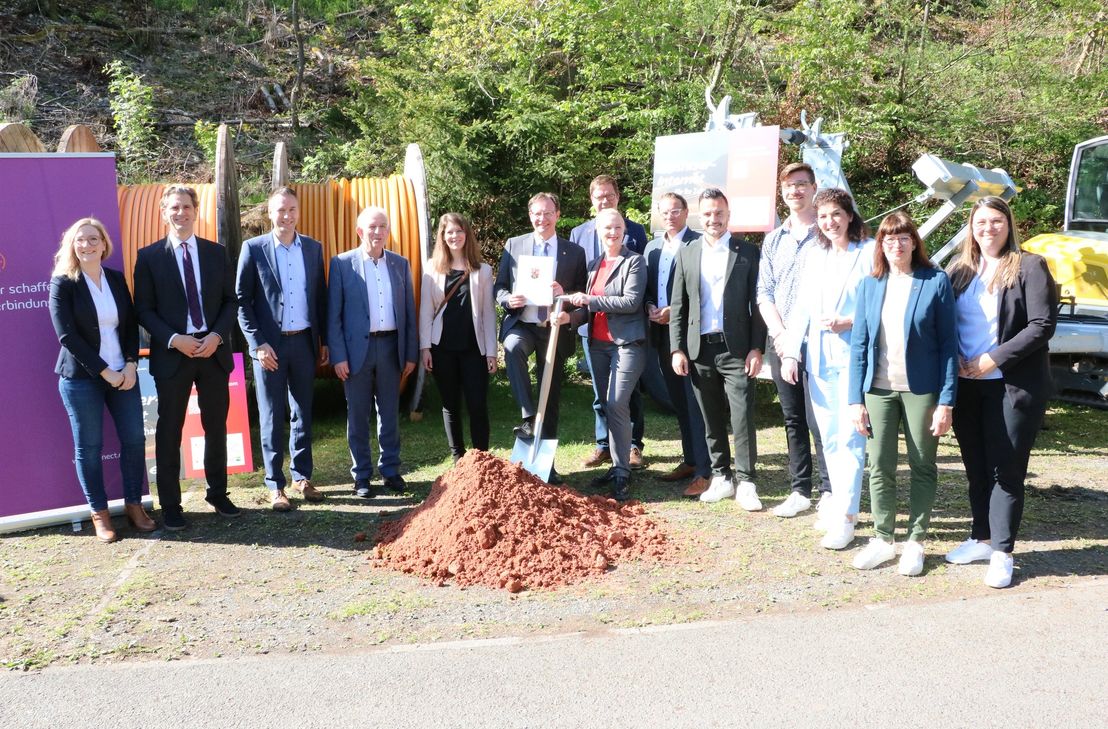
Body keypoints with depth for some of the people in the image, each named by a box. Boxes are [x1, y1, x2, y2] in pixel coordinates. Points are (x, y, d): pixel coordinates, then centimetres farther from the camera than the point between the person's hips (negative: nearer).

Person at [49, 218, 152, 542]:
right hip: (81, 378, -4)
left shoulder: (117, 279, 8)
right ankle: (99, 514, 13)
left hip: (123, 373, 4)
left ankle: (134, 505, 17)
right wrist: (104, 371, -14)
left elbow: (131, 325, 8)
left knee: (134, 439, 3)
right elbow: (67, 335, -11)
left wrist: (131, 364, -7)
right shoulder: (63, 283, -5)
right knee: (88, 446, 2)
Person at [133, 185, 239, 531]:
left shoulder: (216, 252, 7)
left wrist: (217, 335, -10)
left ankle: (218, 493, 26)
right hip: (172, 353, -2)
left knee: (216, 426, 11)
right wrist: (174, 340, -16)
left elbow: (230, 301, 6)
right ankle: (170, 505, 14)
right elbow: (144, 309, -3)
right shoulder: (149, 256, 0)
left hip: (213, 350, 2)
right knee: (170, 431, 4)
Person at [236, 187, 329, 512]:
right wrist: (258, 343, -11)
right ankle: (275, 485, 11)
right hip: (269, 344, -3)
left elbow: (321, 296, 10)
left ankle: (302, 477, 23)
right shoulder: (254, 248, -3)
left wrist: (324, 341, 7)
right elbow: (242, 299, -4)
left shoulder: (313, 248, 7)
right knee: (272, 417, 4)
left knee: (303, 413, 11)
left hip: (304, 341, 3)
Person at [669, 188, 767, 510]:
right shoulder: (687, 253, 9)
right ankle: (721, 477, 20)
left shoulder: (748, 253, 2)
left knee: (742, 417, -5)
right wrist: (677, 348, 2)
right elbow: (678, 306, 9)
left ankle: (745, 483, 3)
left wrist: (756, 348, -7)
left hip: (736, 348, -3)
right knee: (711, 419, 10)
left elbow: (757, 304, 0)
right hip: (699, 349, 3)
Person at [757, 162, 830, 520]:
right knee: (793, 419, 10)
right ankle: (800, 490, 18)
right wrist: (780, 334, -5)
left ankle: (829, 492, 3)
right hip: (781, 341, 5)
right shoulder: (773, 240, 14)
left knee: (819, 420, -6)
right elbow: (764, 292, 10)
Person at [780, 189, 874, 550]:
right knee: (829, 436, 11)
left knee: (850, 436, -7)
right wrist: (791, 353, 7)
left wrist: (848, 322, -17)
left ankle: (845, 517, -4)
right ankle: (840, 503, 23)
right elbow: (801, 307, 12)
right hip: (818, 358, 6)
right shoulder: (814, 255, 13)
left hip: (854, 355, -6)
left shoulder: (870, 253, -5)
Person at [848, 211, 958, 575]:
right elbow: (858, 344, 5)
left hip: (921, 390, -3)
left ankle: (915, 542, 20)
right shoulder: (870, 285, 5)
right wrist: (855, 399, 0)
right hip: (879, 389, 3)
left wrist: (946, 401, -10)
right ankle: (882, 539, 21)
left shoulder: (936, 281, -4)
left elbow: (948, 344, -5)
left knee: (922, 467, 7)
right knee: (880, 467, 7)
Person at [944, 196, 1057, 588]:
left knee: (1006, 470, 0)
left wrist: (994, 359, -16)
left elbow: (1043, 325, -11)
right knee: (976, 467, 12)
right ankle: (981, 538, 25)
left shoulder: (1029, 267, -4)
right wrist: (956, 359, -6)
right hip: (967, 386, 5)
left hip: (1013, 386, -4)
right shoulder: (959, 268, 10)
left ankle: (1002, 552, 8)